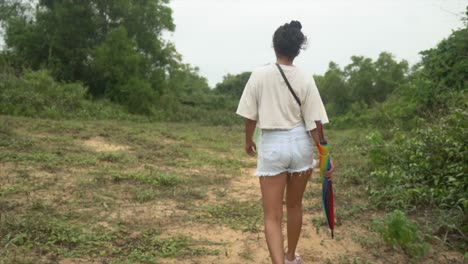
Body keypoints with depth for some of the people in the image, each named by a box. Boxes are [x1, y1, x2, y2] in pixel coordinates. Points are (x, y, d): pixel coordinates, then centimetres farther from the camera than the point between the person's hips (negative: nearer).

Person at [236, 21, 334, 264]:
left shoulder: (259, 74, -7)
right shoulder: (305, 79, -4)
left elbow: (250, 115, -2)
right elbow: (313, 123, -6)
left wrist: (248, 141, 15)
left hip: (271, 145, -2)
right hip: (300, 143, 3)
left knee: (272, 216, 2)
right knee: (294, 206, 22)